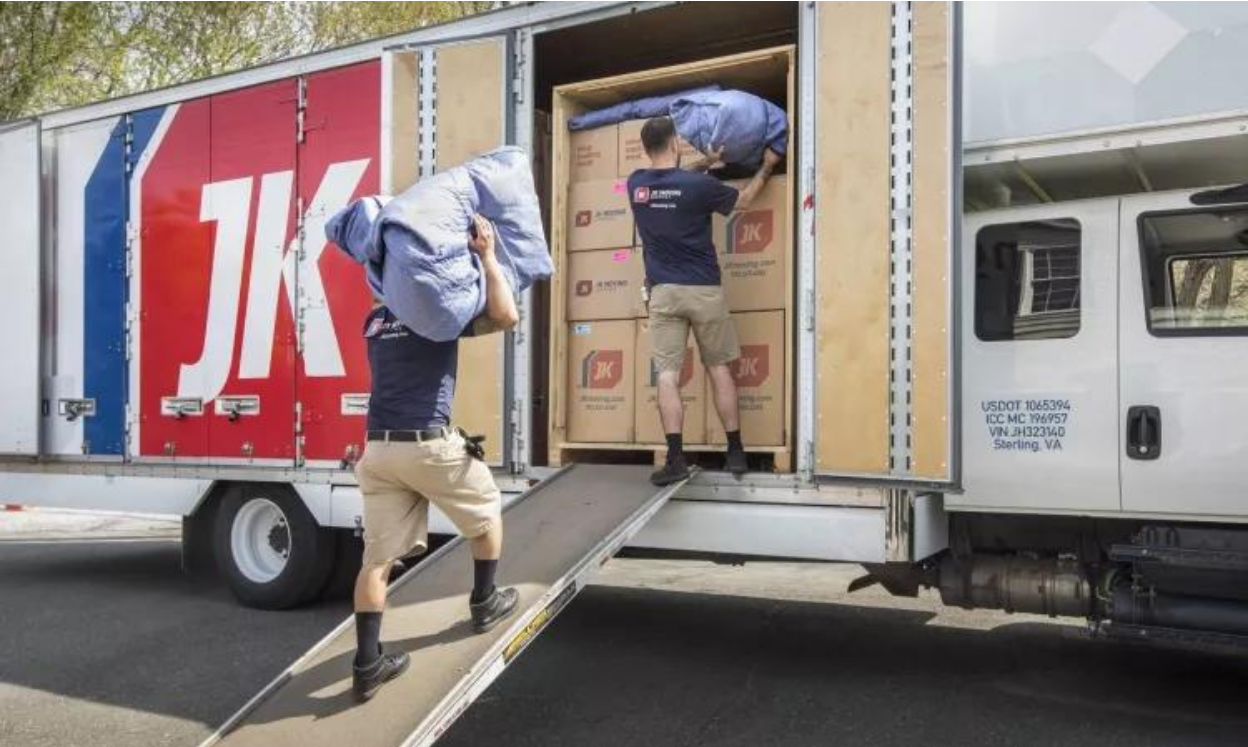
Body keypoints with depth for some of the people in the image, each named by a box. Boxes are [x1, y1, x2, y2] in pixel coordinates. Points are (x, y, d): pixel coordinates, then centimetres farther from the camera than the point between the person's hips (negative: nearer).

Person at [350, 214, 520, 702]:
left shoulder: (374, 321, 17)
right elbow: (506, 316, -12)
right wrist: (487, 255, -3)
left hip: (379, 448, 5)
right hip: (429, 444, -5)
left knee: (377, 556, 5)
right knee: (487, 515, 21)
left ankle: (367, 666, 5)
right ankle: (483, 605, 32)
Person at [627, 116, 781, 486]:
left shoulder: (636, 184, 3)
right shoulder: (699, 185, -8)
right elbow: (743, 200, 11)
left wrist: (704, 163, 32)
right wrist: (766, 167, 24)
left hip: (663, 292, 1)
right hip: (703, 290, -1)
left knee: (667, 375, -2)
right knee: (719, 369, 11)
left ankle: (676, 459, -9)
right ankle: (735, 452, 15)